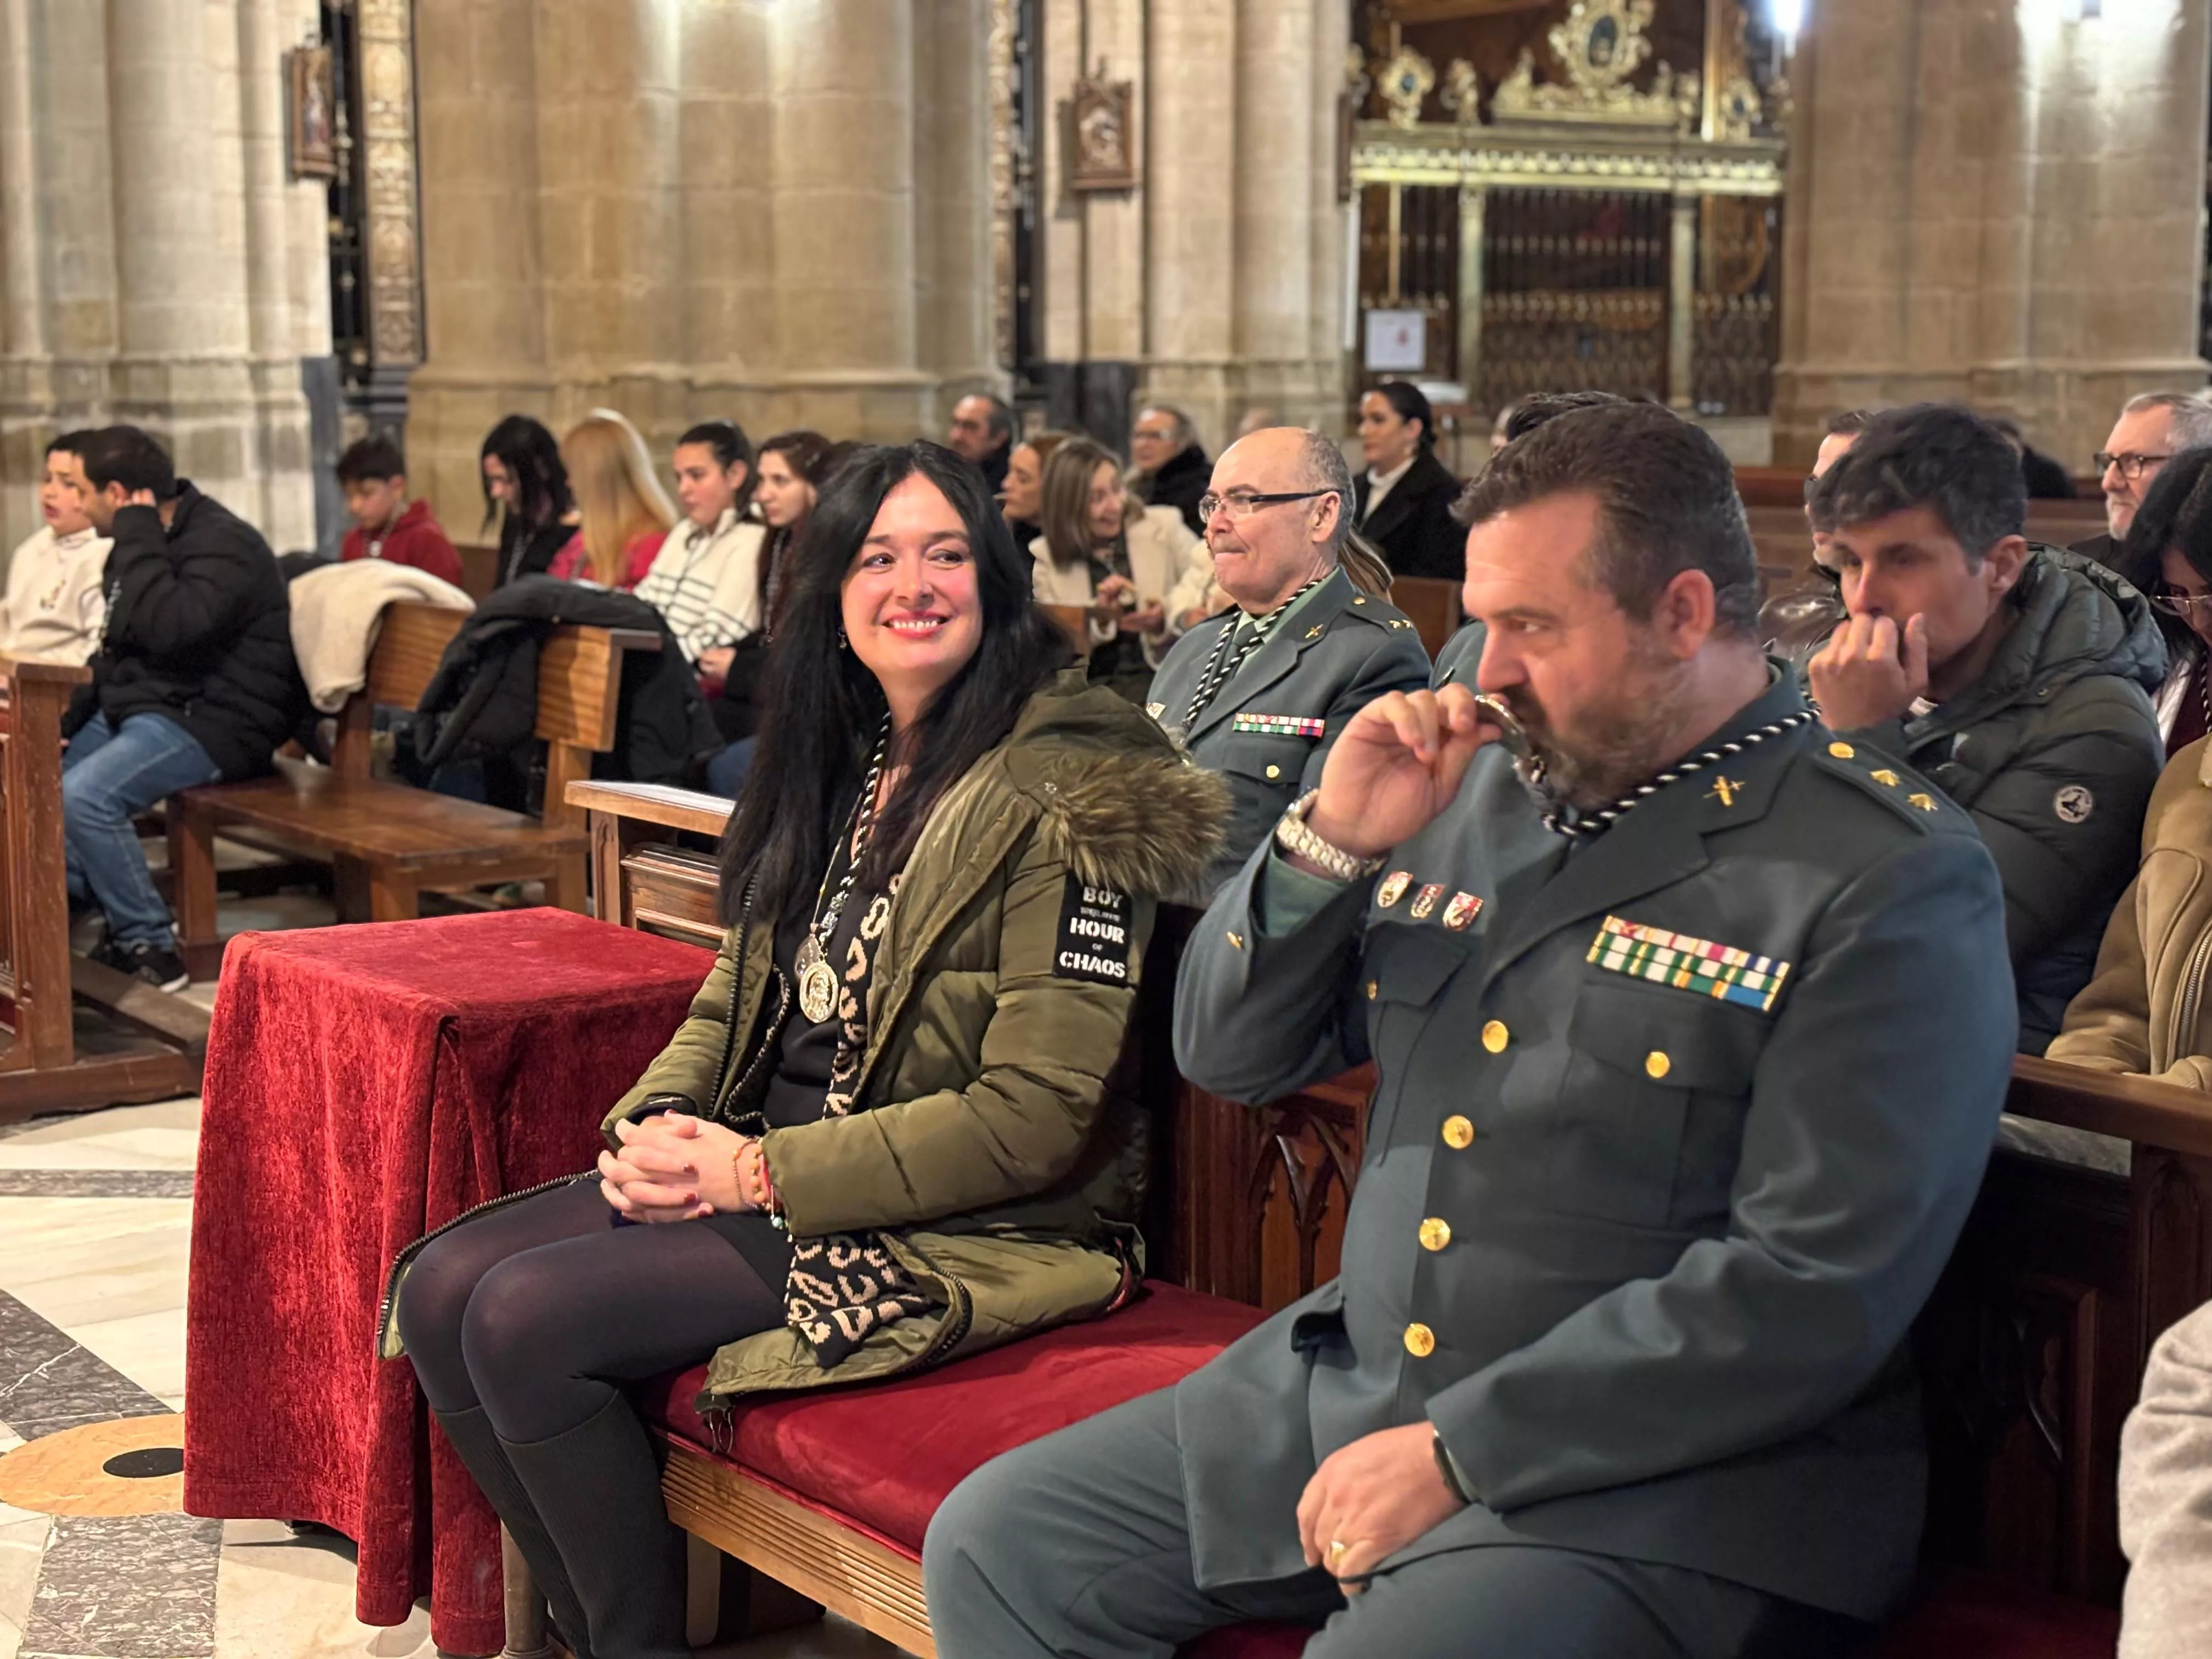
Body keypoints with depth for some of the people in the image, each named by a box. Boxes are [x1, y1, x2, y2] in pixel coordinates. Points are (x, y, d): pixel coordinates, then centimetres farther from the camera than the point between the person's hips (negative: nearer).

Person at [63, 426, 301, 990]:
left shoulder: (223, 544, -17)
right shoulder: (151, 543, 13)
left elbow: (168, 629, -34)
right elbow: (113, 652, 22)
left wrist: (137, 537, -24)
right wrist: (64, 720, 9)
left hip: (214, 721, -10)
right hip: (139, 707, 10)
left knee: (85, 796, -29)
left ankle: (152, 947, -15)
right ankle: (119, 917, 11)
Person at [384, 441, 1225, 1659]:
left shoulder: (1063, 795, -15)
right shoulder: (838, 761, 11)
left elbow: (1036, 1116, -19)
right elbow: (739, 993, 17)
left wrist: (761, 1171, -17)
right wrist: (653, 1124, -5)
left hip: (963, 1231, -8)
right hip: (756, 1166, 8)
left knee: (527, 1321, -20)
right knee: (441, 1291, -6)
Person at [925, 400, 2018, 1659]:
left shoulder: (1894, 884, -11)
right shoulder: (1479, 795, 10)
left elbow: (1810, 1288, -19)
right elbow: (1228, 1055, 13)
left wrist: (1457, 1452, -20)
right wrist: (1333, 843, -5)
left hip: (1660, 1474, -7)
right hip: (1354, 1384, 7)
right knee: (994, 1544, 1)